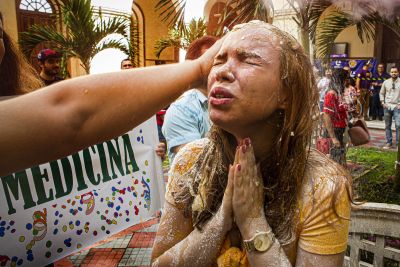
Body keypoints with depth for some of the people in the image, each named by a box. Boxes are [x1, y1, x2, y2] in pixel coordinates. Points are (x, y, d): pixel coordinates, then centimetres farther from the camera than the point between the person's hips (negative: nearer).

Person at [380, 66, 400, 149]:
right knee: (387, 126, 8)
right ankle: (389, 143, 18)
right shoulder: (386, 82, 6)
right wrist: (383, 103, 3)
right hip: (387, 106, 3)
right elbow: (381, 93, 15)